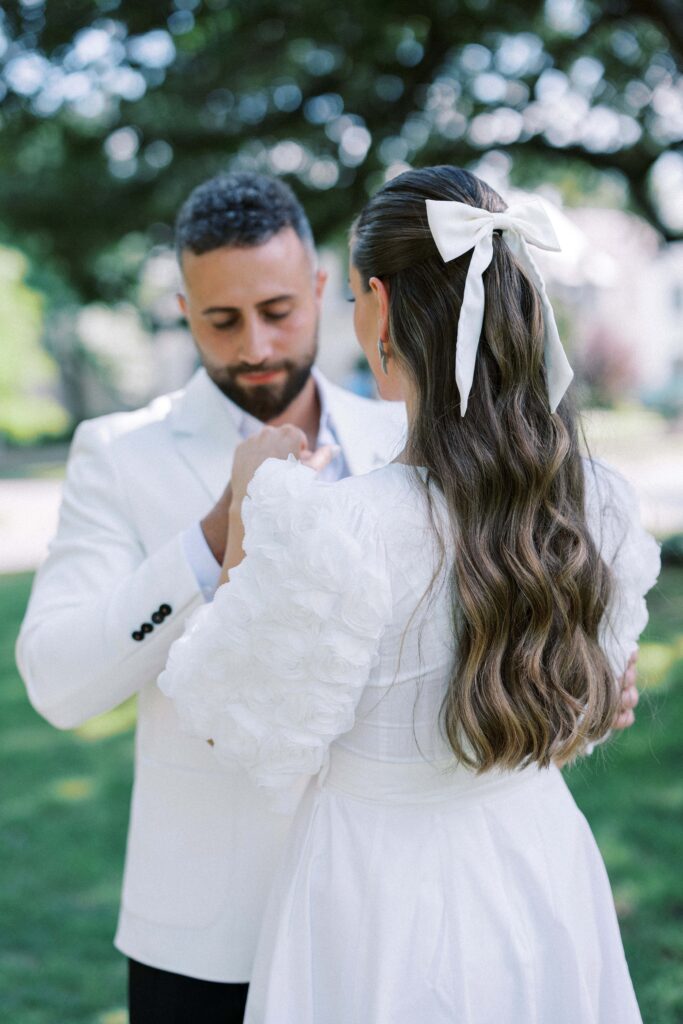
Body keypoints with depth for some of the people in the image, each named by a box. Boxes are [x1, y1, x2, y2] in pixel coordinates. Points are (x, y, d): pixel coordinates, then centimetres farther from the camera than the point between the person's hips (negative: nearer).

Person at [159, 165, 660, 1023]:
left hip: (384, 900, -4)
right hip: (547, 869, 5)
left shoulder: (327, 532, -29)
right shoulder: (600, 505, -12)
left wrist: (247, 511, -6)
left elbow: (222, 718, -13)